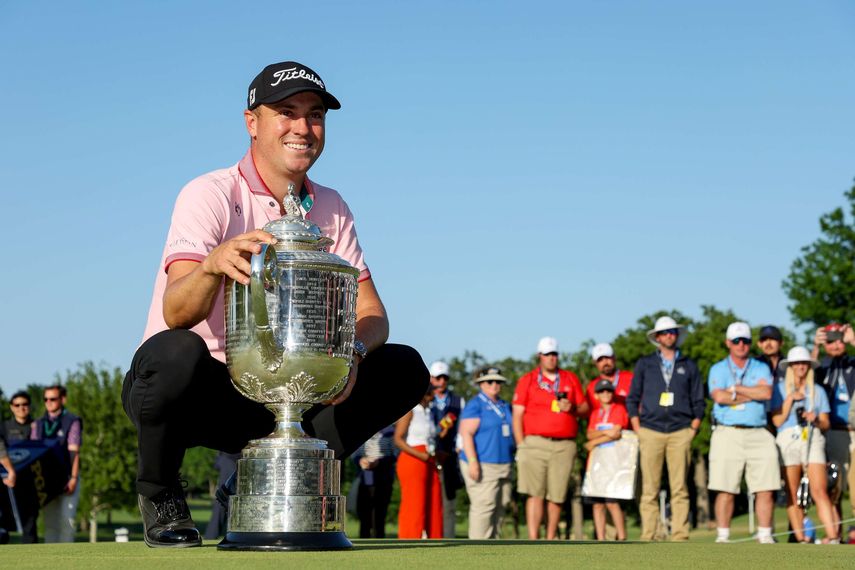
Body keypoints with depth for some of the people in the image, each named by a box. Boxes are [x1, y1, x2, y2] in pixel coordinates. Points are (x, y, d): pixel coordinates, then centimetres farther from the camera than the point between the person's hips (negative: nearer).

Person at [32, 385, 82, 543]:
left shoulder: (72, 422, 0)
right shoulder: (38, 424, 14)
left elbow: (74, 452, -8)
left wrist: (73, 478, -16)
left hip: (67, 478, -4)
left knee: (66, 518, -8)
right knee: (49, 521, 3)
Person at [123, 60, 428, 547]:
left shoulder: (331, 209, 6)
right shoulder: (210, 195, -11)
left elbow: (372, 314, 0)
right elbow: (176, 314, -26)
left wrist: (352, 351, -24)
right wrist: (213, 265, -49)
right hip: (204, 390, -4)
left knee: (405, 369, -11)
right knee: (177, 353, -38)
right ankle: (159, 495, -8)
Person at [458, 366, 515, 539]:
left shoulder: (505, 406, 19)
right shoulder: (475, 405, -5)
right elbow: (466, 434, -13)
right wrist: (473, 462, -22)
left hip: (504, 466, 8)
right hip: (483, 466, -8)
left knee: (499, 508, 6)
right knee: (483, 506, -12)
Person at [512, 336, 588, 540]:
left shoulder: (571, 379, 16)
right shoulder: (527, 381, 9)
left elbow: (585, 408, 16)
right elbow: (517, 415, 4)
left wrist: (572, 408, -7)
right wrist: (521, 445, -6)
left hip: (565, 445, 2)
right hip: (535, 443, -2)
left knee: (556, 496, 4)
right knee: (535, 494, -11)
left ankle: (550, 540, 13)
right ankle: (533, 541, -14)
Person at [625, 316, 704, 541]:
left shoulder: (689, 366, 14)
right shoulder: (645, 364, 12)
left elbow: (699, 402, 12)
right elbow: (632, 400, 10)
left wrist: (693, 430, 2)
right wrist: (638, 431, 1)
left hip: (680, 433, 1)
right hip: (651, 432, 0)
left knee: (680, 489, -4)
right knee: (649, 489, -4)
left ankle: (680, 536, -3)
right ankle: (647, 537, -4)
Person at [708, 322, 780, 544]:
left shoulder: (761, 369, 14)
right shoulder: (718, 369, 11)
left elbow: (766, 392, -6)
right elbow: (719, 397, -8)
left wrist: (735, 389, -4)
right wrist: (753, 394, -3)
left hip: (759, 434, 2)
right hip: (727, 433, -2)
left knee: (766, 490, -3)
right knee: (726, 490, -6)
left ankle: (765, 536, 4)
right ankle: (722, 536, -1)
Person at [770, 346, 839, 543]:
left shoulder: (818, 391, 17)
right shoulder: (780, 389, 12)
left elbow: (826, 424, 14)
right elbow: (777, 421, 2)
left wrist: (816, 419, -7)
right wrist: (790, 399, -4)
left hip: (813, 439, 0)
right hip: (788, 440, 0)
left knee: (820, 491, -13)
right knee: (792, 495, -3)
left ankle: (832, 537, -21)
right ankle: (800, 539, -1)